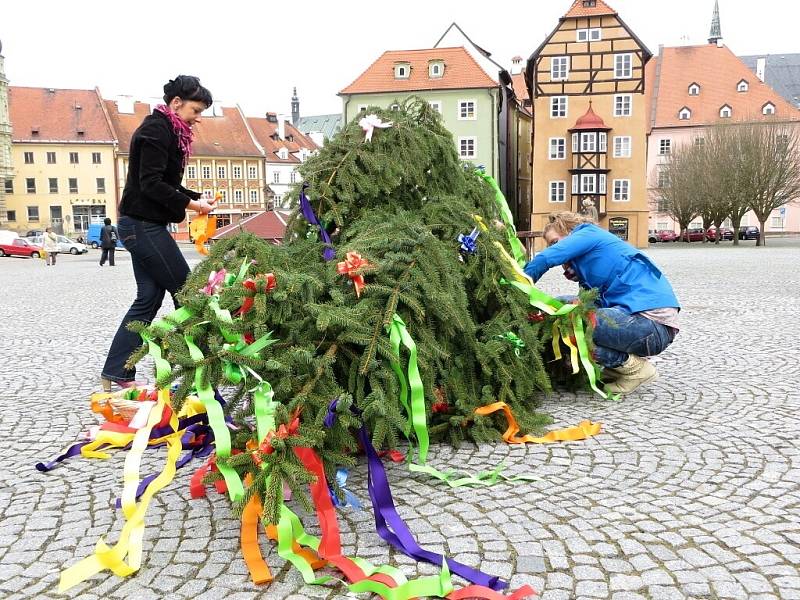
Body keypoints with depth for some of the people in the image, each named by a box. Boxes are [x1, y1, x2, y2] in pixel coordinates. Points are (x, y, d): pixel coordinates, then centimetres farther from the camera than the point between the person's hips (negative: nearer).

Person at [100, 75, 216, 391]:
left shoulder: (166, 130, 17)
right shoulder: (156, 129, -13)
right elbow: (151, 184, -20)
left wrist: (195, 197, 8)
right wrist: (188, 204, -17)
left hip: (141, 226, 10)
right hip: (144, 226, -10)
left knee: (148, 297, 7)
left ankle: (115, 373, 10)